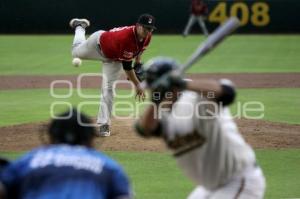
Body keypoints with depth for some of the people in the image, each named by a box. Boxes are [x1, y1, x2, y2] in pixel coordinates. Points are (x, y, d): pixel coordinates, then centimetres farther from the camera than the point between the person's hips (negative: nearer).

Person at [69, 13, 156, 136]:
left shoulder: (147, 37, -25)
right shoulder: (125, 37, -46)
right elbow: (126, 65, -38)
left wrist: (138, 64, -1)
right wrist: (137, 85, -34)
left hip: (113, 59, 4)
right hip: (98, 44, -4)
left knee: (108, 90, -6)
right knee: (76, 52, 25)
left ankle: (104, 125, 1)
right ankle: (80, 27, 53)